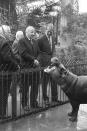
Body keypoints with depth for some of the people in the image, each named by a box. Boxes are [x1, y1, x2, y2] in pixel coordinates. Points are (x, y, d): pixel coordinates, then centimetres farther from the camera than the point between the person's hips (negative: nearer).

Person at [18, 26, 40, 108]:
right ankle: (24, 105, 17)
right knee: (25, 87, 4)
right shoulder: (22, 41, -6)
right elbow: (23, 53, -16)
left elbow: (38, 53, 17)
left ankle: (34, 104, 24)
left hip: (35, 67, 7)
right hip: (26, 68, -6)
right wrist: (33, 60, -16)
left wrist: (36, 61, -2)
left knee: (35, 87, 11)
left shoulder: (35, 42, 17)